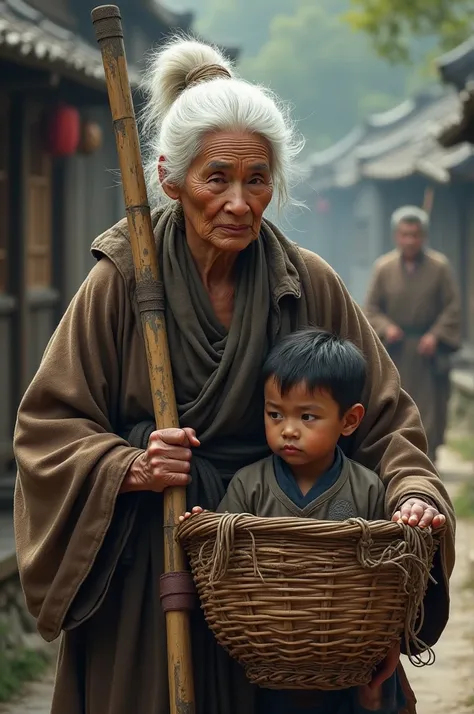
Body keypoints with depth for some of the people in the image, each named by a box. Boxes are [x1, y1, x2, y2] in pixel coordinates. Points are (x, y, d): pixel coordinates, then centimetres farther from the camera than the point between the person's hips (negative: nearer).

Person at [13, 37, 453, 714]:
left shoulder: (309, 284, 0)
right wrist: (128, 468, -19)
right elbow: (47, 425, -2)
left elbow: (383, 415, 3)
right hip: (142, 568, -1)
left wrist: (413, 493, -17)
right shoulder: (122, 280, -6)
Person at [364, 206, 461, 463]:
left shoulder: (440, 266, -3)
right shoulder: (383, 267, 2)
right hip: (395, 354, 1)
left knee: (429, 411, -3)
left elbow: (453, 307, -1)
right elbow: (371, 308, 6)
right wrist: (385, 328, -12)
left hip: (428, 354, -1)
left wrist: (436, 335, -12)